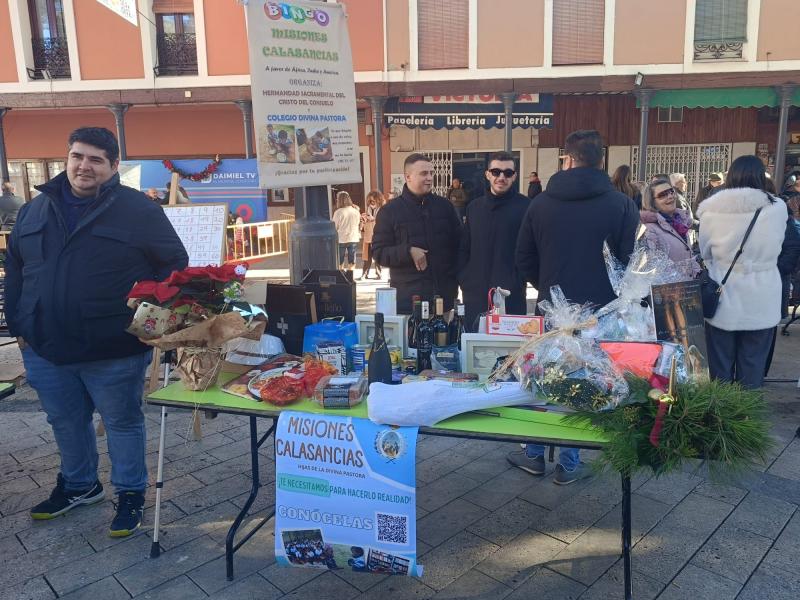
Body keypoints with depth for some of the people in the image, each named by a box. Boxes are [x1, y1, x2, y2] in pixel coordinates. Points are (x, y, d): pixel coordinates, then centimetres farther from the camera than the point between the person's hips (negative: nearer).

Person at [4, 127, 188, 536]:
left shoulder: (138, 209, -7)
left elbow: (174, 266, -5)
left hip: (114, 352, -5)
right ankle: (79, 485, 43)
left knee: (122, 423, 10)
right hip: (44, 349, 5)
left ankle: (130, 494, 28)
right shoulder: (36, 209, 9)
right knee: (65, 422, 21)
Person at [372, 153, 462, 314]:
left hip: (445, 295, 3)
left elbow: (459, 243, 16)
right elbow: (378, 253, -1)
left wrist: (456, 278, 6)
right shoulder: (390, 211, 2)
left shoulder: (444, 206, 11)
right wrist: (408, 251, -17)